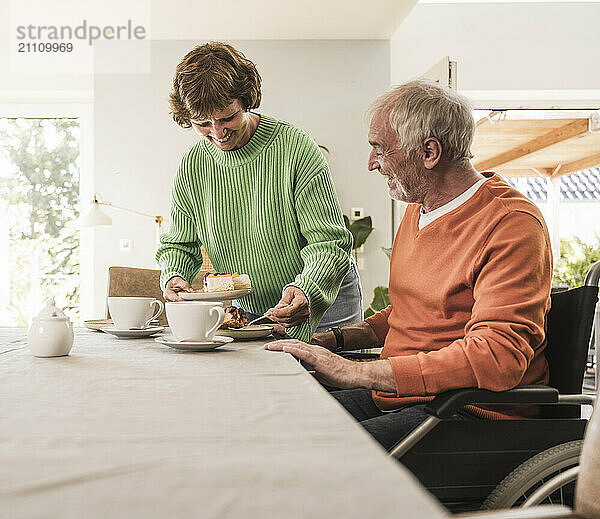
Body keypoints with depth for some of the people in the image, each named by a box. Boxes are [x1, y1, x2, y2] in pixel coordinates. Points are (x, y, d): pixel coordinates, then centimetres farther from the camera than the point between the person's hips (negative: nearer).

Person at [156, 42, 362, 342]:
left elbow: (330, 243, -19)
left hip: (323, 303, -3)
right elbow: (179, 245, 10)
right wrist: (172, 277, -13)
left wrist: (306, 291, -38)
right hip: (247, 312, 4)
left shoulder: (295, 148, -16)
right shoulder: (192, 166, -2)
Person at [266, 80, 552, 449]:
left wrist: (355, 372, -26)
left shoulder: (512, 224, -14)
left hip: (472, 413, -8)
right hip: (397, 396, 9)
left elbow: (497, 357, -27)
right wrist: (330, 340, 12)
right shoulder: (417, 212, 17)